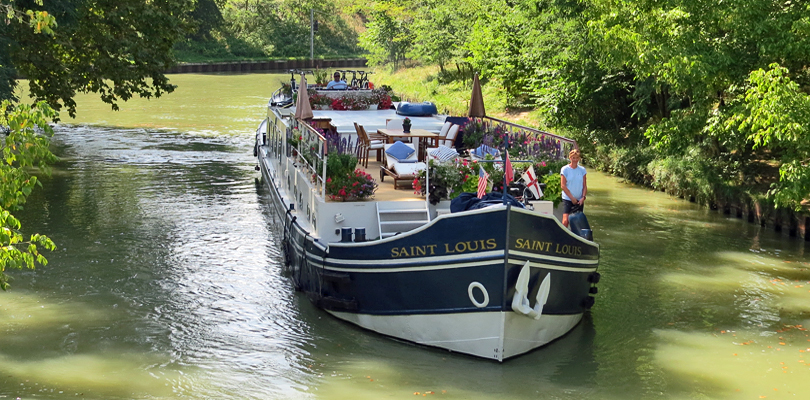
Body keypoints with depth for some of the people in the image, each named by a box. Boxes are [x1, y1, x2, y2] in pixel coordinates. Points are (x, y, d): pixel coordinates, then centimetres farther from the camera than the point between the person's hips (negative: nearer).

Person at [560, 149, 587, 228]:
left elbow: (584, 186, 8)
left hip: (579, 200, 3)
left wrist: (583, 197, -7)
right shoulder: (565, 169, -3)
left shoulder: (582, 170, 7)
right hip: (567, 199, -3)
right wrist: (572, 198, -11)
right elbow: (563, 185, -7)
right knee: (565, 220, -15)